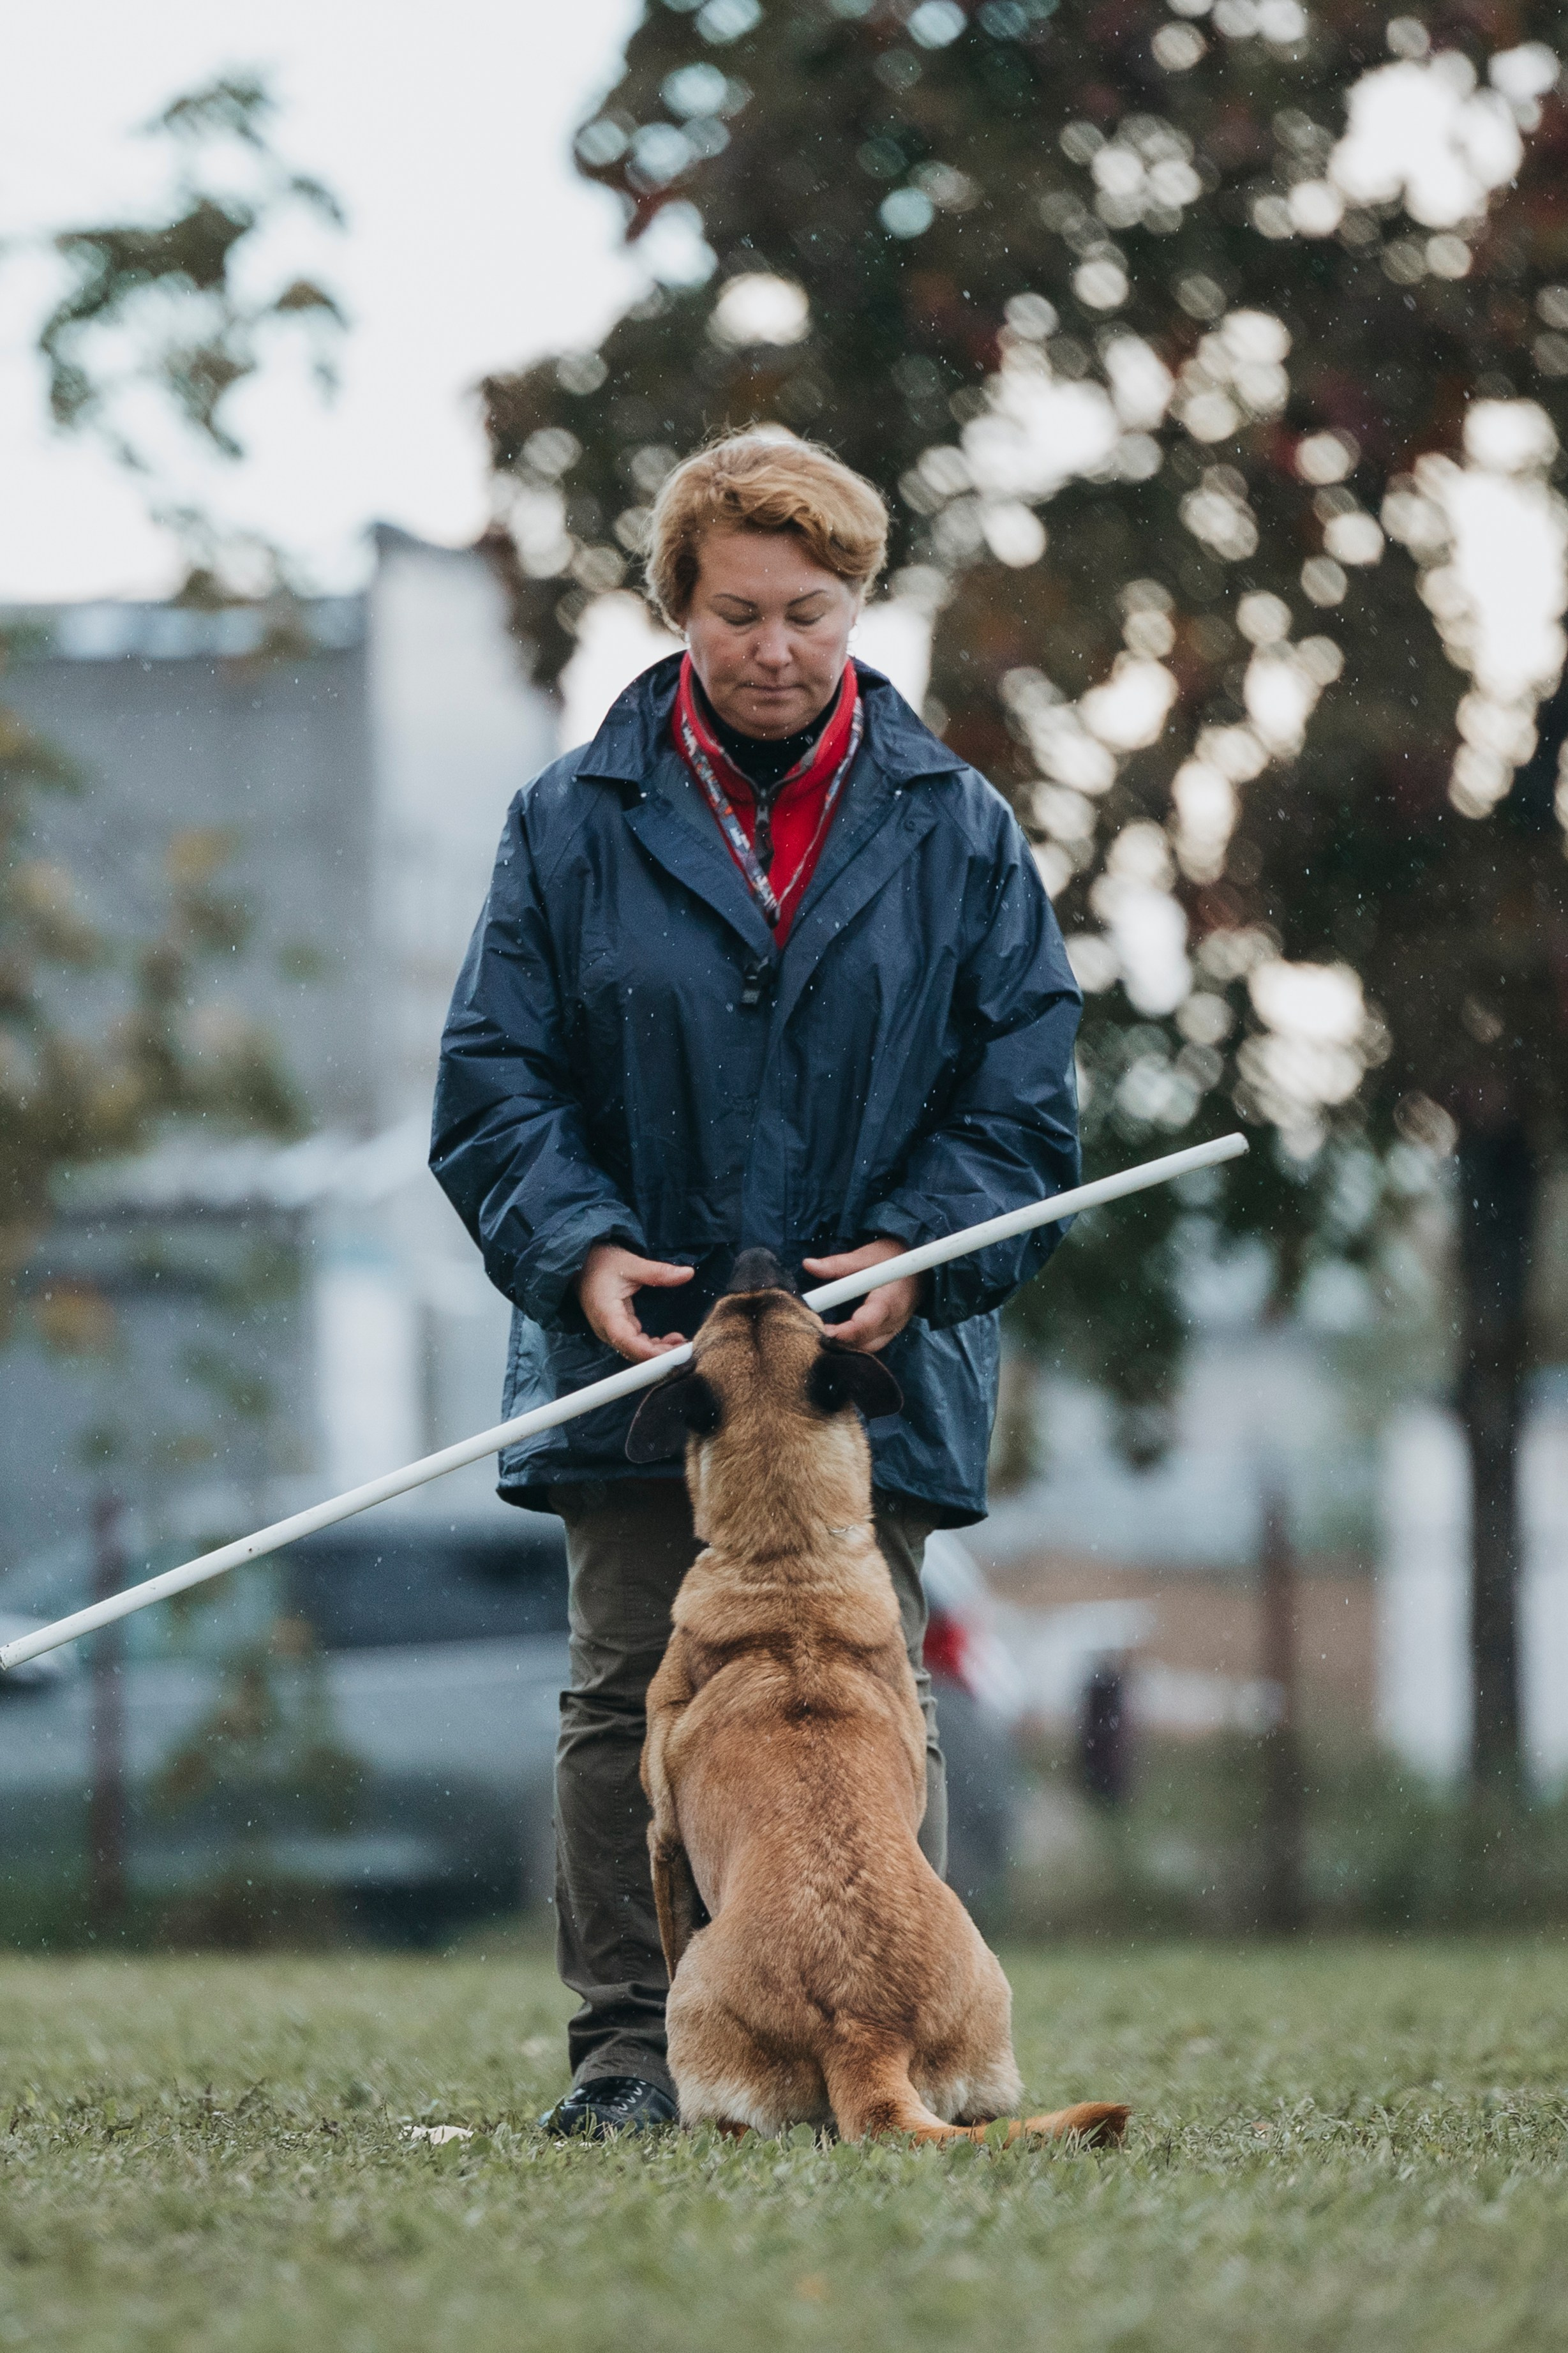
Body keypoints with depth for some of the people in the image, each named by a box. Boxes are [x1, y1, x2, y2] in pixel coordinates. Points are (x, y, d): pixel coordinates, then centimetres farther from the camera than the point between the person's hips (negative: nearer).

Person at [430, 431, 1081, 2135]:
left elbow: (1024, 1094, 5)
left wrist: (918, 1251, -10)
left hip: (874, 1357, 0)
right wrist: (579, 1246, -13)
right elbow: (494, 1079, 3)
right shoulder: (573, 825, 5)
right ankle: (625, 2047, 6)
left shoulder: (956, 830, 5)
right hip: (635, 1351, 0)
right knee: (628, 1698, 1)